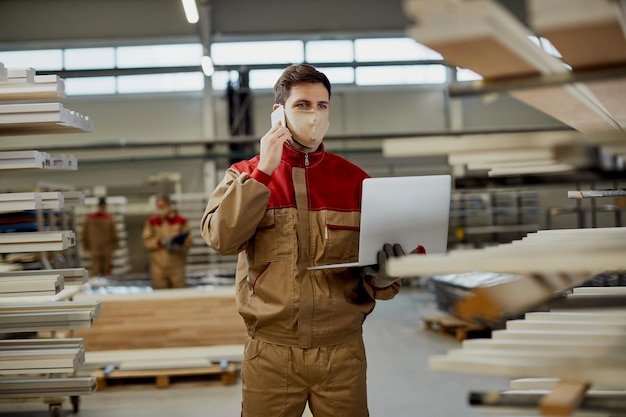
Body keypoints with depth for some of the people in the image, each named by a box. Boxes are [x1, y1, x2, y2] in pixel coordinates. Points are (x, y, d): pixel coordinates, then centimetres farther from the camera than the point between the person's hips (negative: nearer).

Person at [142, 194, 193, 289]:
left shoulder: (181, 221, 1)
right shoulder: (152, 221, 5)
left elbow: (189, 241, 0)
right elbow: (146, 241, 1)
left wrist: (179, 246, -19)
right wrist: (160, 242, -16)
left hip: (177, 265, -1)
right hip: (158, 266, 1)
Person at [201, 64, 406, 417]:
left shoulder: (355, 180, 5)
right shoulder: (246, 175, 4)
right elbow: (221, 238, -13)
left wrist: (382, 277, -15)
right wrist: (263, 172, -15)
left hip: (342, 351, 1)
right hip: (271, 351, -1)